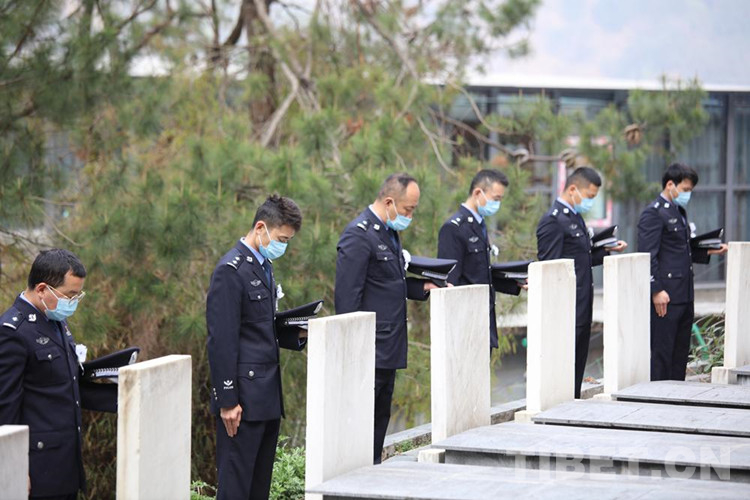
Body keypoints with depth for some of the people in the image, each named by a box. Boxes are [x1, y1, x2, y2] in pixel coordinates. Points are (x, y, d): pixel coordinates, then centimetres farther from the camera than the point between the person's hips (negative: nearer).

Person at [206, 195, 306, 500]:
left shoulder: (264, 266, 17)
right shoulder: (231, 271, -12)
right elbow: (222, 341, -16)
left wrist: (297, 336, 5)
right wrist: (227, 402, -18)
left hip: (268, 394, 9)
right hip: (244, 396, -9)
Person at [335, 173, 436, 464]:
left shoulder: (388, 231, 14)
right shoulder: (359, 235, -17)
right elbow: (347, 297, -19)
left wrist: (423, 287, 9)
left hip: (388, 348, 10)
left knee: (380, 418, 15)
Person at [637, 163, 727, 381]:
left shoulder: (679, 212, 19)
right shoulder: (653, 213, -11)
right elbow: (648, 256, -17)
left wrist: (708, 252, 10)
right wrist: (656, 291, -21)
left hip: (684, 295, 9)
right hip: (665, 297, -9)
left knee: (681, 352, 11)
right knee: (661, 352, -6)